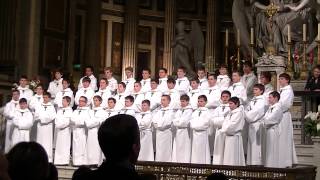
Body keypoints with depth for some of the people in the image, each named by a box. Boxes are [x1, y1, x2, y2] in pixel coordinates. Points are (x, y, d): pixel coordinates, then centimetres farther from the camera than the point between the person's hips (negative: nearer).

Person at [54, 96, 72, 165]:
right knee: (58, 146, 6)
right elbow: (56, 119, 14)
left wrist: (59, 125, -9)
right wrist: (57, 124, -4)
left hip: (66, 130, -7)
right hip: (59, 130, 7)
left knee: (65, 146, -7)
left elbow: (67, 121, -12)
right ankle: (57, 161, 8)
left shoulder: (70, 111, -6)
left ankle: (65, 161, -7)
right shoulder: (59, 110, 17)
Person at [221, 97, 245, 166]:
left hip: (234, 137, -8)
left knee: (234, 157, -9)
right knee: (228, 157, 8)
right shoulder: (230, 113, 16)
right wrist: (224, 129, -4)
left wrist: (225, 130, -4)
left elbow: (232, 125, -16)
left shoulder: (239, 113, -10)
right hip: (228, 137, 8)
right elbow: (225, 123, 15)